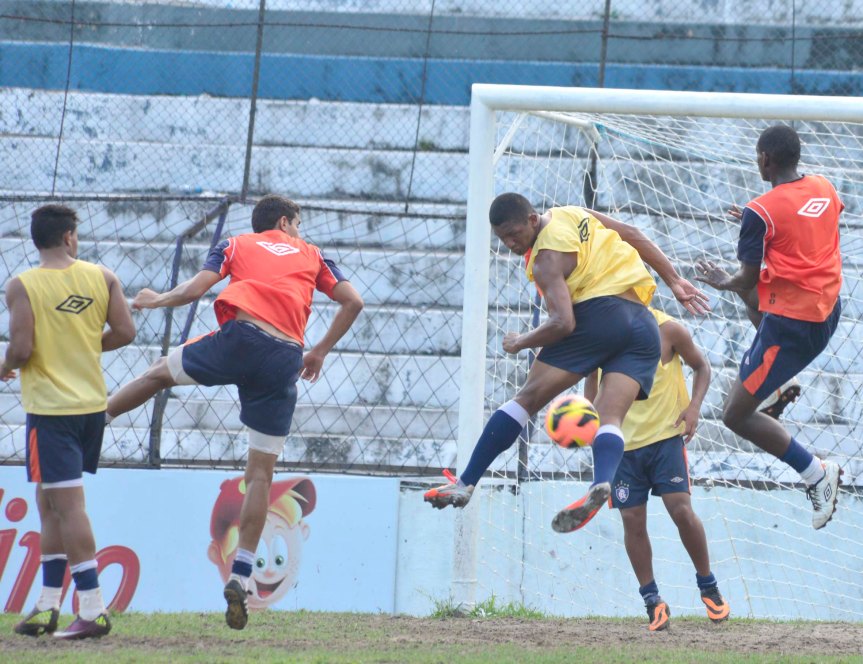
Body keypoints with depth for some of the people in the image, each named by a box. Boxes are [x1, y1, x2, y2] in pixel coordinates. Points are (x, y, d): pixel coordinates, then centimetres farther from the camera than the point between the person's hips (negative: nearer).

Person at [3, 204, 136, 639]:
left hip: (50, 408, -6)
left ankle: (93, 608, -10)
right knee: (50, 503, 17)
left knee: (67, 506, -6)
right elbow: (125, 332, 0)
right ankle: (48, 605, 19)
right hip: (92, 404, 6)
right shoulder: (102, 277, 1)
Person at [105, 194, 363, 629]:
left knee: (162, 372, 26)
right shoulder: (311, 255, 25)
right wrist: (320, 351, 26)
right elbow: (352, 302, 17)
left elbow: (194, 289, 8)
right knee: (261, 473, 6)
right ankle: (240, 576, 1)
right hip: (285, 360, 2)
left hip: (240, 336, -2)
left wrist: (156, 300, 28)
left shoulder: (236, 245, 20)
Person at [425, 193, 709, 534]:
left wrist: (520, 342, 0)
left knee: (528, 397, -2)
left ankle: (465, 484, -5)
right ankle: (601, 483, -39)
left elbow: (563, 323, -16)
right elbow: (633, 236, 22)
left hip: (599, 315, -8)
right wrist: (674, 281, 26)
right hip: (644, 324, 8)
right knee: (611, 416, -8)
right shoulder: (573, 214, 18)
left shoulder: (547, 259, -6)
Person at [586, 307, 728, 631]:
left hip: (665, 434, -2)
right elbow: (592, 376, 14)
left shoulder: (668, 330, -9)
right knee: (632, 519, -2)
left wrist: (694, 406, -11)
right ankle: (652, 601, 9)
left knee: (681, 509, -13)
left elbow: (701, 366, 4)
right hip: (622, 440, 3)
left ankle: (708, 586, 7)